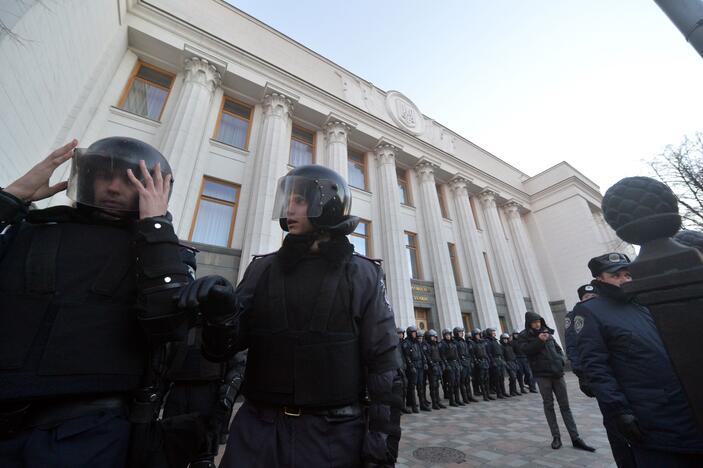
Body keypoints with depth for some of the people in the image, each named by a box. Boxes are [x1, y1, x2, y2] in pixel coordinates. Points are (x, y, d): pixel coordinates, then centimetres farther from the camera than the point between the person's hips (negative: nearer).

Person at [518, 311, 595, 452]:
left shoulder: (548, 333, 12)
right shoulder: (524, 336, -2)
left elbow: (558, 348, 19)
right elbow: (526, 350, -16)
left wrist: (560, 360, 1)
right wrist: (539, 340, -21)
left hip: (557, 372, 4)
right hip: (542, 374, -4)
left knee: (565, 405, 6)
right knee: (548, 405, 4)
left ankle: (575, 438, 12)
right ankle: (556, 437, 13)